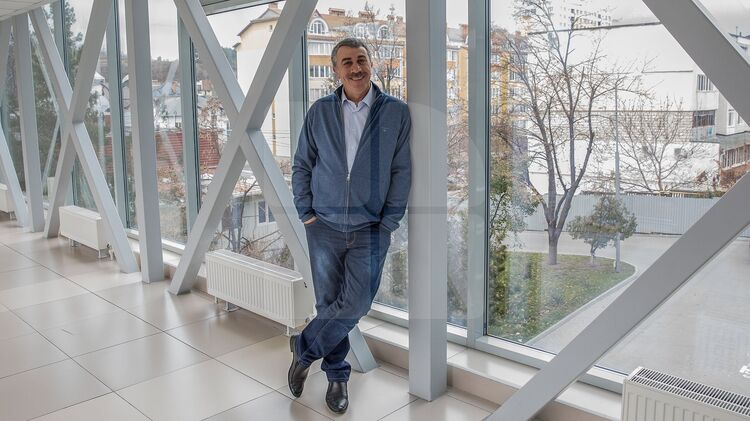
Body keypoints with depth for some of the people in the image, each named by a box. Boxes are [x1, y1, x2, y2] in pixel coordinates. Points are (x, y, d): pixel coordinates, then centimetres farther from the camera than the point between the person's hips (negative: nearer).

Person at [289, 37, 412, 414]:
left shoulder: (396, 112, -2)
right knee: (328, 303, 7)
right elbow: (301, 165, 9)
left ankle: (304, 348, 19)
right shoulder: (320, 111, 3)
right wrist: (305, 212, 1)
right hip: (324, 226, 1)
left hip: (370, 229, -1)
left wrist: (389, 222, -5)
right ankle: (336, 375, 28)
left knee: (356, 304, -6)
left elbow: (401, 172, 0)